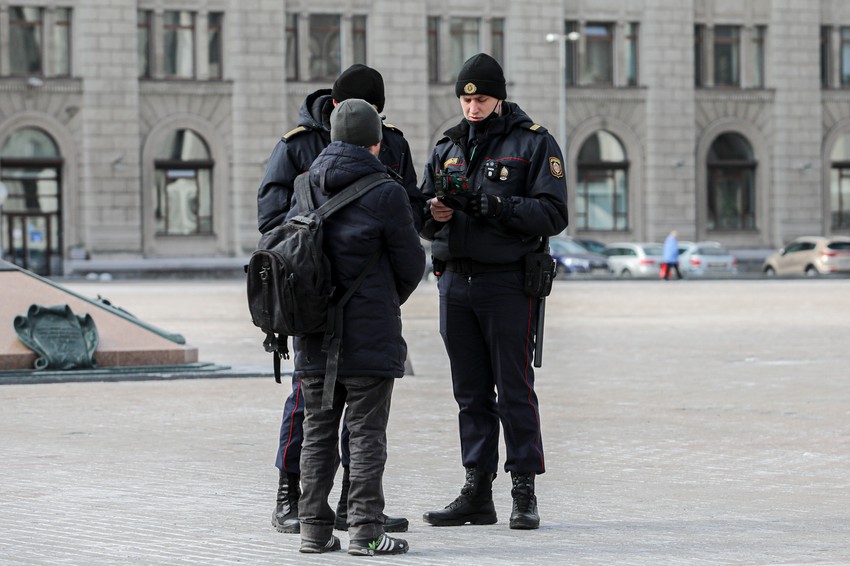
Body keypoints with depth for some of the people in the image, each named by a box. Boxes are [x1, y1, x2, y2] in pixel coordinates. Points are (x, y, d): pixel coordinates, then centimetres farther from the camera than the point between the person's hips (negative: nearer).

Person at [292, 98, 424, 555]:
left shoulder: (307, 187, 3)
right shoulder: (384, 194, -12)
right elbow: (411, 263, -4)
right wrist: (393, 297, 17)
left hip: (314, 336, 5)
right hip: (370, 334, -4)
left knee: (318, 431, 11)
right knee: (366, 433, 0)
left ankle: (314, 528, 13)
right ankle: (365, 529, -1)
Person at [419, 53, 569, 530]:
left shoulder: (535, 143, -1)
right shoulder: (448, 147, 15)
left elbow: (553, 214, -11)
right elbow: (424, 219, 15)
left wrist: (495, 206, -22)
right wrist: (435, 212, -8)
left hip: (509, 284, -5)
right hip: (456, 283, 5)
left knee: (515, 391, -4)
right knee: (471, 394, 8)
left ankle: (525, 493, 1)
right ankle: (477, 492, 13)